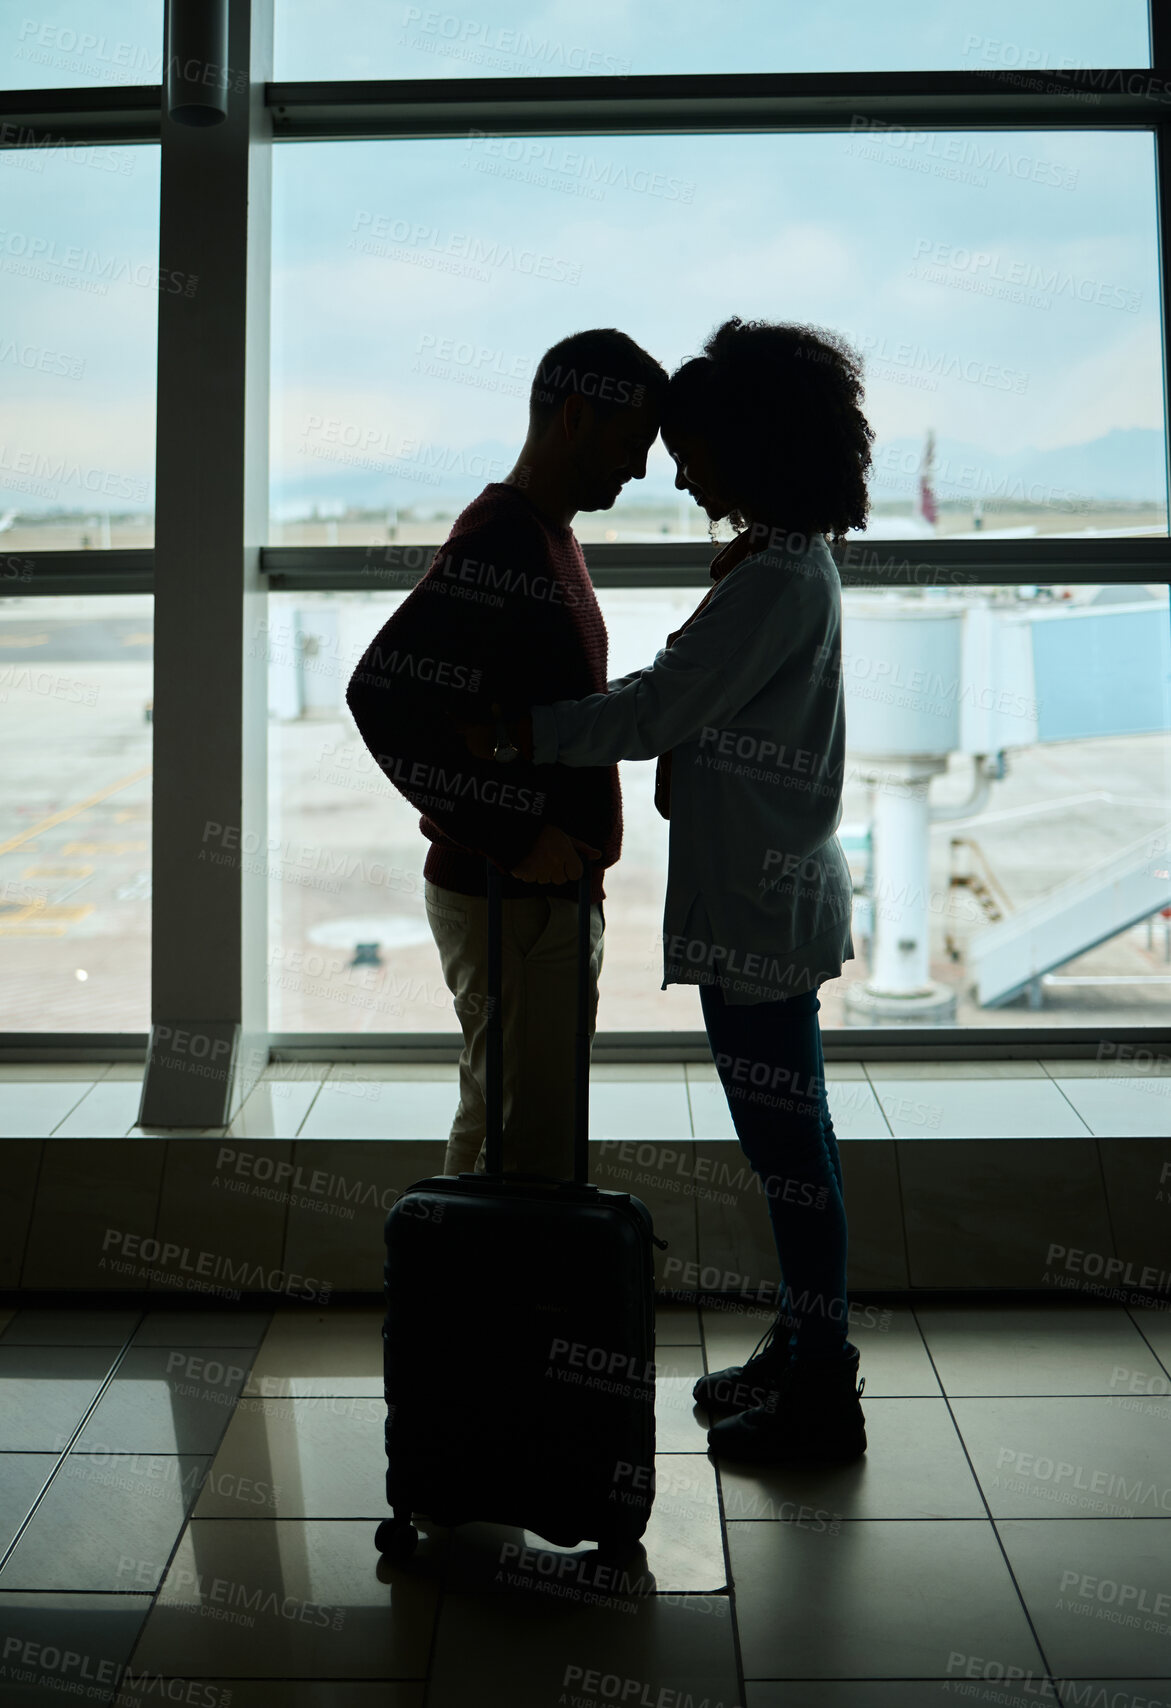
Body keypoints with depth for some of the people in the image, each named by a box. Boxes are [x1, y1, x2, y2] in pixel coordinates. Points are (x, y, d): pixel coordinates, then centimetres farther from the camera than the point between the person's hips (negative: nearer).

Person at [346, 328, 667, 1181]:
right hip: (509, 902, -10)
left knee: (499, 1125, 17)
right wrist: (515, 838, -23)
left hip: (550, 891, 10)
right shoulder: (497, 541, -17)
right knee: (528, 1142, -4)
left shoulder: (549, 536, 15)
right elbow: (382, 695, -27)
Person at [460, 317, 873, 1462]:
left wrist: (498, 735, -19)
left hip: (760, 907, -10)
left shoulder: (779, 578, -19)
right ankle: (802, 1351, 31)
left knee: (787, 1147, -1)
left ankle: (821, 1401, 11)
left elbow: (652, 711, -23)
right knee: (786, 1140, 18)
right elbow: (686, 705, 18)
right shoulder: (783, 561, 13)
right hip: (760, 896, 10)